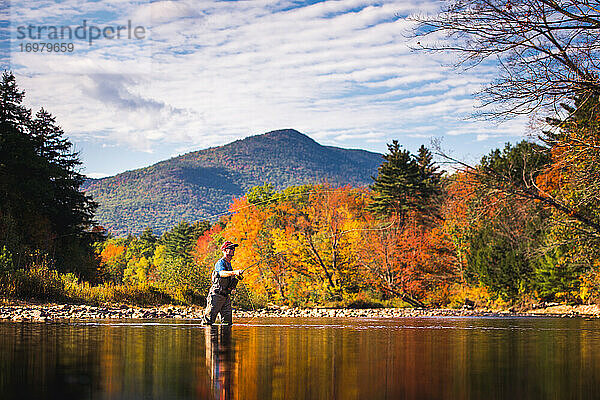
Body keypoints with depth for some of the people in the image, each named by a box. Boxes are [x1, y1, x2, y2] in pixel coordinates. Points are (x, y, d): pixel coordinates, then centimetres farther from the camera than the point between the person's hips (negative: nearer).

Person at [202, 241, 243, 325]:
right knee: (208, 321, -5)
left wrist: (237, 276, 11)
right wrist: (234, 272, -51)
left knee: (228, 321, 4)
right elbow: (222, 273, -35)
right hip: (216, 295, -8)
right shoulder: (220, 263, -13)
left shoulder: (229, 264, 16)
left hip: (226, 296, 8)